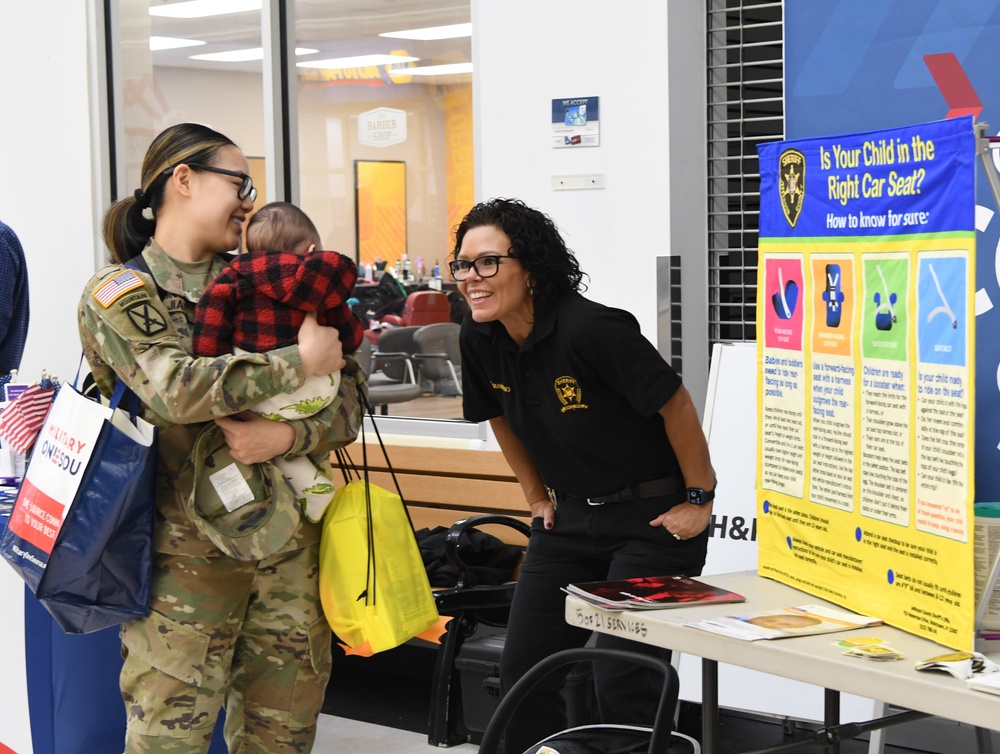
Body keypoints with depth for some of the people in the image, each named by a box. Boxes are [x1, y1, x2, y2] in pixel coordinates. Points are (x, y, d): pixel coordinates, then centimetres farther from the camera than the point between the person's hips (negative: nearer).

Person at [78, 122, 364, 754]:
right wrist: (300, 362, -14)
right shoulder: (118, 294, -2)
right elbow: (176, 389, -20)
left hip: (288, 539, 5)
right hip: (186, 552, -4)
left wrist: (289, 435, -14)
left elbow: (349, 395, 6)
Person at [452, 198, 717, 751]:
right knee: (522, 670, 8)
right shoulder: (479, 339, -4)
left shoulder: (590, 329, -25)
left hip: (653, 518, -7)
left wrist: (699, 501, -12)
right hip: (570, 515, 7)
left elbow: (676, 406, -19)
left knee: (622, 682, -11)